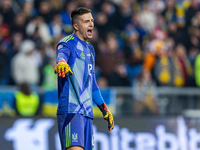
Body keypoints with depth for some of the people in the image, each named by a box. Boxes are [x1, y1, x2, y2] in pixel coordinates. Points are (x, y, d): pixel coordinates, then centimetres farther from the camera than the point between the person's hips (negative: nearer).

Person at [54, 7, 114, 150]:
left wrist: (104, 108, 31)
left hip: (87, 112, 8)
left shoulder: (90, 49, 23)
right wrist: (61, 62, -52)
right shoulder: (68, 43, -3)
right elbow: (62, 53, -29)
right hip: (70, 110, -8)